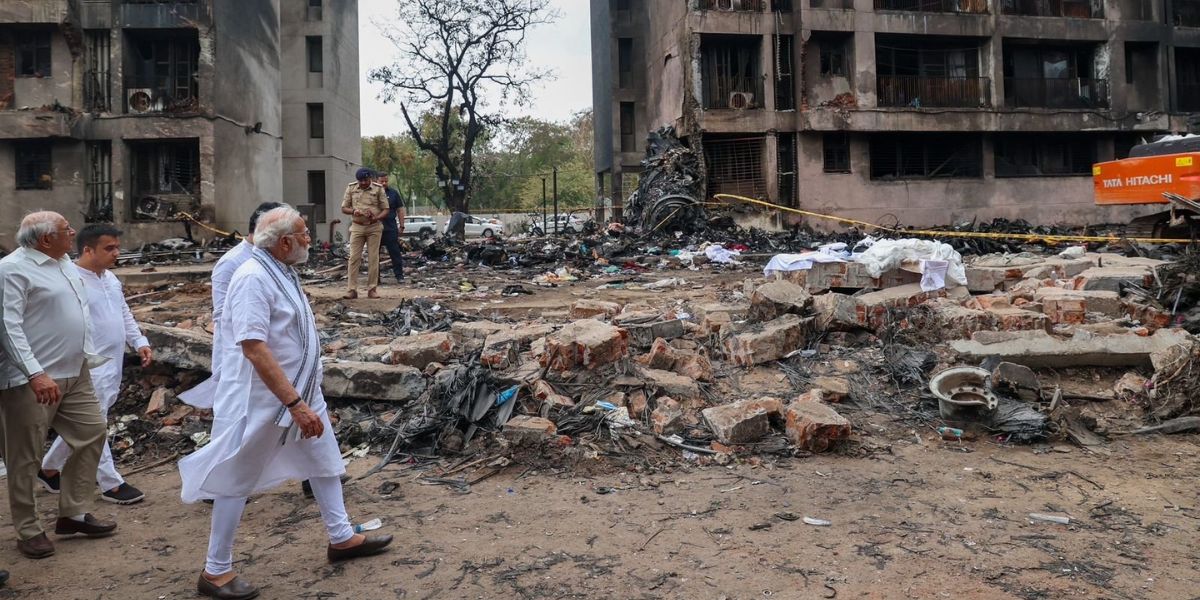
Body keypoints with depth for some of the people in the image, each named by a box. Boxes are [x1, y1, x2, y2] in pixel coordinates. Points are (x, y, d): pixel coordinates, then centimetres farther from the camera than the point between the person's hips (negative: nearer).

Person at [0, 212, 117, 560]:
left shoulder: (63, 264, 13)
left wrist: (88, 357, 20)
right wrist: (35, 374, -27)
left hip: (75, 374, 9)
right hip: (34, 381, -9)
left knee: (92, 433, 12)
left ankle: (73, 513, 24)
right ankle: (28, 531, 15)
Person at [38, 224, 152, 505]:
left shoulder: (111, 278, 11)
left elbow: (125, 314, 20)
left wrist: (139, 342, 11)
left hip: (113, 363, 9)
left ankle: (49, 468, 37)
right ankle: (112, 484, 8)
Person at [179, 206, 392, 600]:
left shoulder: (283, 271, 6)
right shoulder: (253, 278, -24)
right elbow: (254, 348, -31)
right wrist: (295, 403, -33)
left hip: (301, 390, 9)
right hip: (262, 398, -9)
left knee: (324, 459, 17)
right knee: (238, 480, 4)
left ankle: (342, 538, 32)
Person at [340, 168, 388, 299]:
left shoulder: (378, 189, -1)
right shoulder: (351, 188, 3)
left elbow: (385, 209, -1)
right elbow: (344, 208, 6)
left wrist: (377, 218, -21)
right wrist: (353, 211, -15)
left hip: (374, 227, -1)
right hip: (357, 227, 1)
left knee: (373, 259, 2)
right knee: (354, 258, -3)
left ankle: (372, 289, 9)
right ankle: (351, 289, -1)